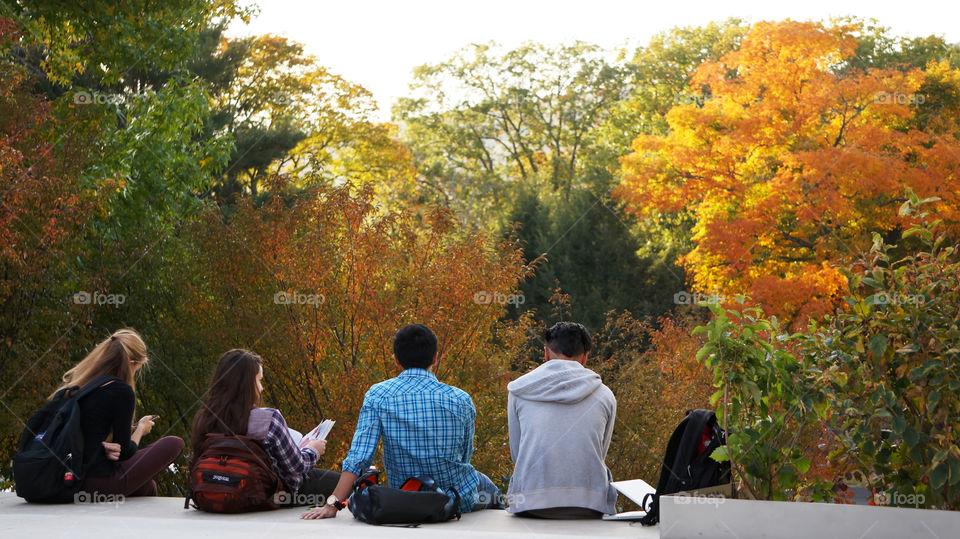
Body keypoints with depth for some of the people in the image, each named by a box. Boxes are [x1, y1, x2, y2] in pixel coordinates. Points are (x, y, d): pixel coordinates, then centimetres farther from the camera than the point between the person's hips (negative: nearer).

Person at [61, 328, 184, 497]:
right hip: (96, 483, -9)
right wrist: (141, 429, 14)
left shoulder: (70, 381, 8)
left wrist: (104, 447, -1)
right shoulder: (122, 391, -13)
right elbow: (124, 452, -5)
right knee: (174, 444, 5)